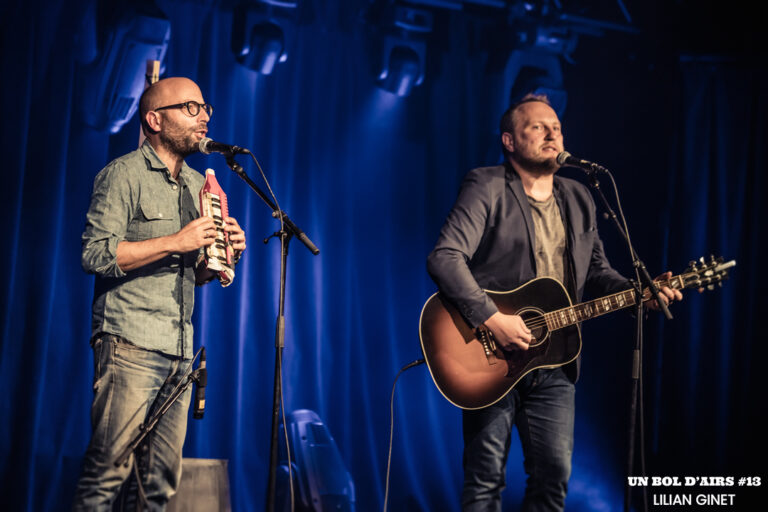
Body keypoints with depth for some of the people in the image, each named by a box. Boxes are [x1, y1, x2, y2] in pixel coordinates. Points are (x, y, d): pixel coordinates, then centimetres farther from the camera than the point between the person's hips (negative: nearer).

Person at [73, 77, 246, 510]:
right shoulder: (124, 174, -2)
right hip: (131, 345, -7)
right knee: (110, 468, -10)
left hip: (179, 351, 7)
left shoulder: (198, 184, 21)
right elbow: (95, 254, -13)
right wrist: (174, 242, -16)